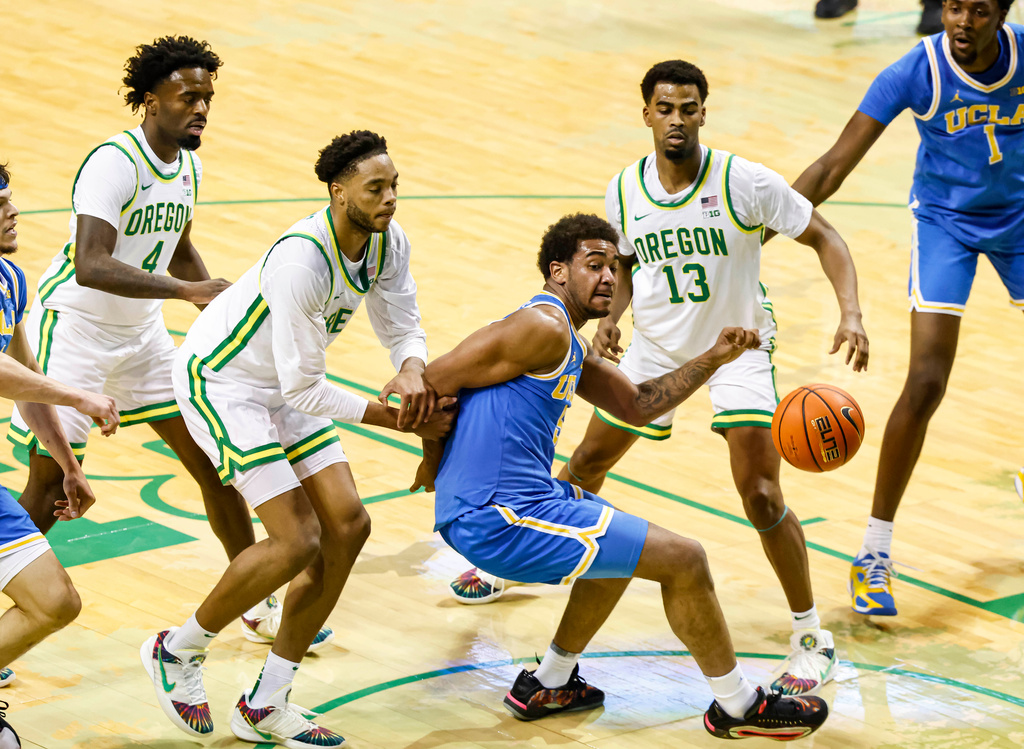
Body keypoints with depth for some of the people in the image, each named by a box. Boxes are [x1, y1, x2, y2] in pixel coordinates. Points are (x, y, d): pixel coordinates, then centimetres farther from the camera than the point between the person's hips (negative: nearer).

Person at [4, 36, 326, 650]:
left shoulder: (189, 167, 2)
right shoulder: (114, 163, -24)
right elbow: (90, 266, -36)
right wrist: (184, 290, -40)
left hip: (142, 335, 7)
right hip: (74, 330, -7)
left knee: (215, 462, 6)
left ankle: (259, 607, 19)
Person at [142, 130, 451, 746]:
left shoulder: (388, 240, -9)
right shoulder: (301, 260, -33)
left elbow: (403, 328, 2)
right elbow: (305, 389, -29)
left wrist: (412, 371, -22)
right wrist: (396, 418, -25)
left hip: (286, 388, 9)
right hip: (220, 379, -9)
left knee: (347, 526, -2)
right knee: (296, 542, -16)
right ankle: (176, 651, 8)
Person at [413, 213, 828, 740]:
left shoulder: (568, 345, 20)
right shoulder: (544, 328, -13)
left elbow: (636, 405, 27)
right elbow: (435, 381, -16)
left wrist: (713, 359, 15)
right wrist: (435, 464, 0)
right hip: (500, 520, -11)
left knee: (623, 538, 35)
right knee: (683, 560, -3)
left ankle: (547, 687, 34)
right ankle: (738, 707, 13)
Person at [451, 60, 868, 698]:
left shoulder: (745, 182, -23)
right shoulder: (625, 191, -10)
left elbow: (824, 237, -15)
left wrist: (851, 314, -28)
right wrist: (610, 317, -9)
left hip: (737, 346, -4)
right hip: (656, 346, 4)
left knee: (761, 495, -16)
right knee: (590, 460, 17)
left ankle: (812, 638, -2)